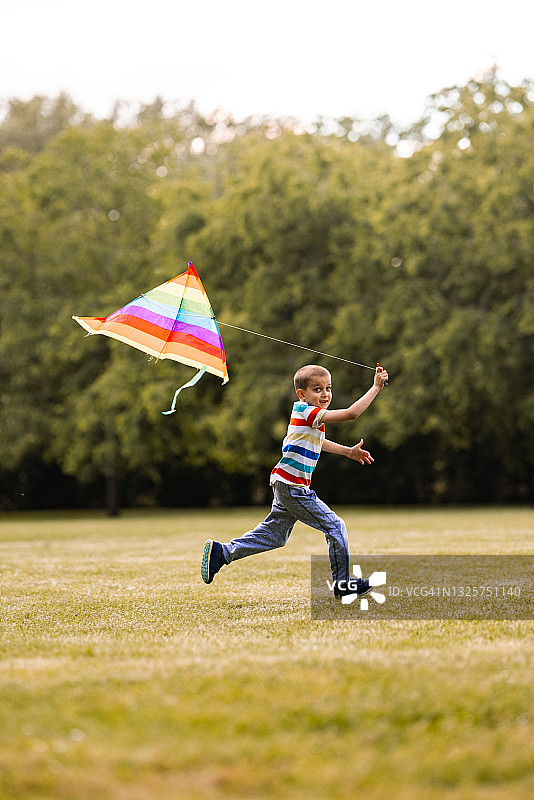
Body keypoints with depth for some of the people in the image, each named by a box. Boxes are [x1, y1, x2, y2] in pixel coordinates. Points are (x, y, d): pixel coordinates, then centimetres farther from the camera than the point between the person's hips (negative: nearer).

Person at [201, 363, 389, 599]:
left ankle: (221, 552, 18)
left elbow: (318, 442, 34)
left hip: (285, 486, 10)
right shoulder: (309, 413, -17)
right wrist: (376, 387, -20)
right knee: (335, 526, -4)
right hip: (292, 487, -10)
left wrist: (348, 451, 31)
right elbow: (351, 413, -25)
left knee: (274, 535, 17)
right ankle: (342, 584, 3)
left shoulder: (304, 415, 13)